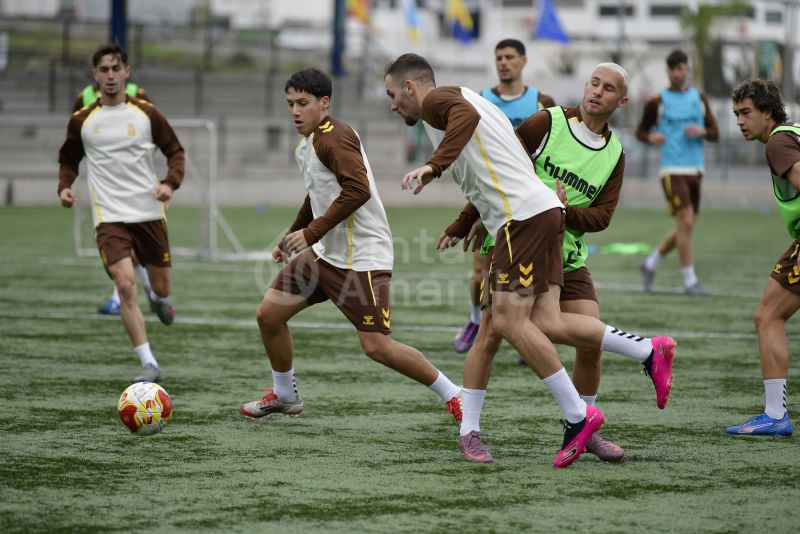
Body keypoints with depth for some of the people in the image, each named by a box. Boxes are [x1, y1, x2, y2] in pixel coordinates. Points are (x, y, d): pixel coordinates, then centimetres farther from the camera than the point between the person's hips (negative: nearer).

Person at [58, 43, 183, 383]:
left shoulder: (146, 113, 1)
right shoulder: (82, 120, 2)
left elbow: (175, 151, 9)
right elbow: (68, 160, 17)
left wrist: (171, 183, -8)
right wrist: (64, 186, -2)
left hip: (149, 213, 1)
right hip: (109, 217, -1)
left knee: (161, 287, 12)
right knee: (125, 286, -19)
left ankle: (160, 300, 53)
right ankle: (148, 364, -17)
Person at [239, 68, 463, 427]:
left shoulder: (334, 137, -16)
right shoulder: (306, 144, 14)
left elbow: (358, 190, -28)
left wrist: (311, 233, -25)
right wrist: (291, 238, 30)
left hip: (363, 258, -10)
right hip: (326, 253, 10)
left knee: (376, 347, -13)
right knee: (268, 315, 8)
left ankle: (453, 396, 1)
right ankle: (284, 396, 27)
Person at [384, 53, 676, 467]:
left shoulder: (436, 100, 0)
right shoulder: (459, 102, 30)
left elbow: (467, 115, -25)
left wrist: (433, 167, -31)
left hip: (525, 214, -9)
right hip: (543, 211, 9)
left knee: (510, 322, -10)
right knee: (544, 324, 1)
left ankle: (577, 415, -9)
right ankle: (650, 350, 1)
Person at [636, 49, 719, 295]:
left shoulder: (699, 99, 12)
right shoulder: (658, 102, 2)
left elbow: (715, 134, 11)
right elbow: (640, 131, 9)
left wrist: (702, 131, -12)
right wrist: (651, 138, -13)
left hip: (695, 170, 5)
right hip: (672, 171, -5)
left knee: (685, 228, 10)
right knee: (685, 222, -14)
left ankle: (650, 263, 29)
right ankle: (690, 281, -10)